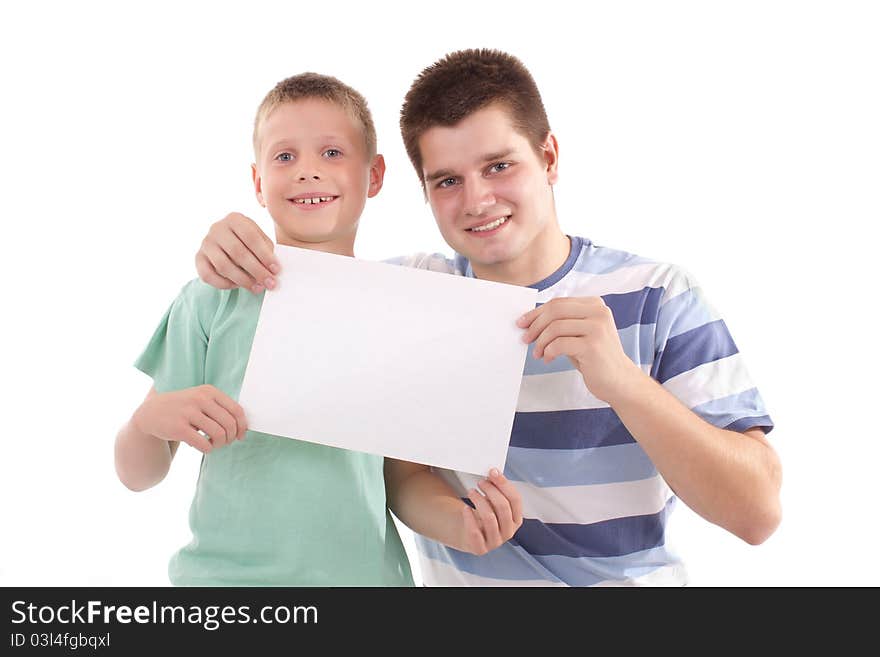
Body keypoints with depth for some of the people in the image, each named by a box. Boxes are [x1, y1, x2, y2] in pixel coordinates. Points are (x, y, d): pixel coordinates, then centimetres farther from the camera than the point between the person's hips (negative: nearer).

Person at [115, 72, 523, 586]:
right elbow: (138, 475, -1)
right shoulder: (215, 299, -5)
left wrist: (458, 522, -16)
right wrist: (150, 418, -21)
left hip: (364, 569, 1)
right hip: (224, 571, 0)